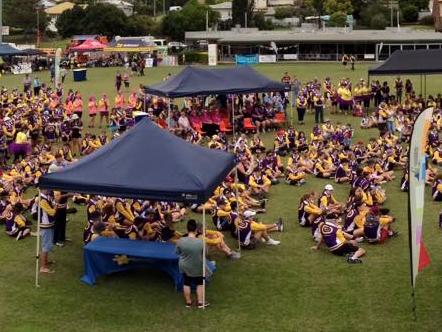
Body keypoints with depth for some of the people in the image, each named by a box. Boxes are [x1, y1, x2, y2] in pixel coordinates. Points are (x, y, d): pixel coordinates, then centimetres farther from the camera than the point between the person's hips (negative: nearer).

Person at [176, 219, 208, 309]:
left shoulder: (180, 241, -21)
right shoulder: (201, 242, -26)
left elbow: (178, 252, -5)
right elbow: (204, 254, -9)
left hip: (184, 266, 2)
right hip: (198, 267, -2)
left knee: (187, 283, 20)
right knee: (200, 283, 19)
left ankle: (188, 302, 31)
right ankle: (200, 302, 25)